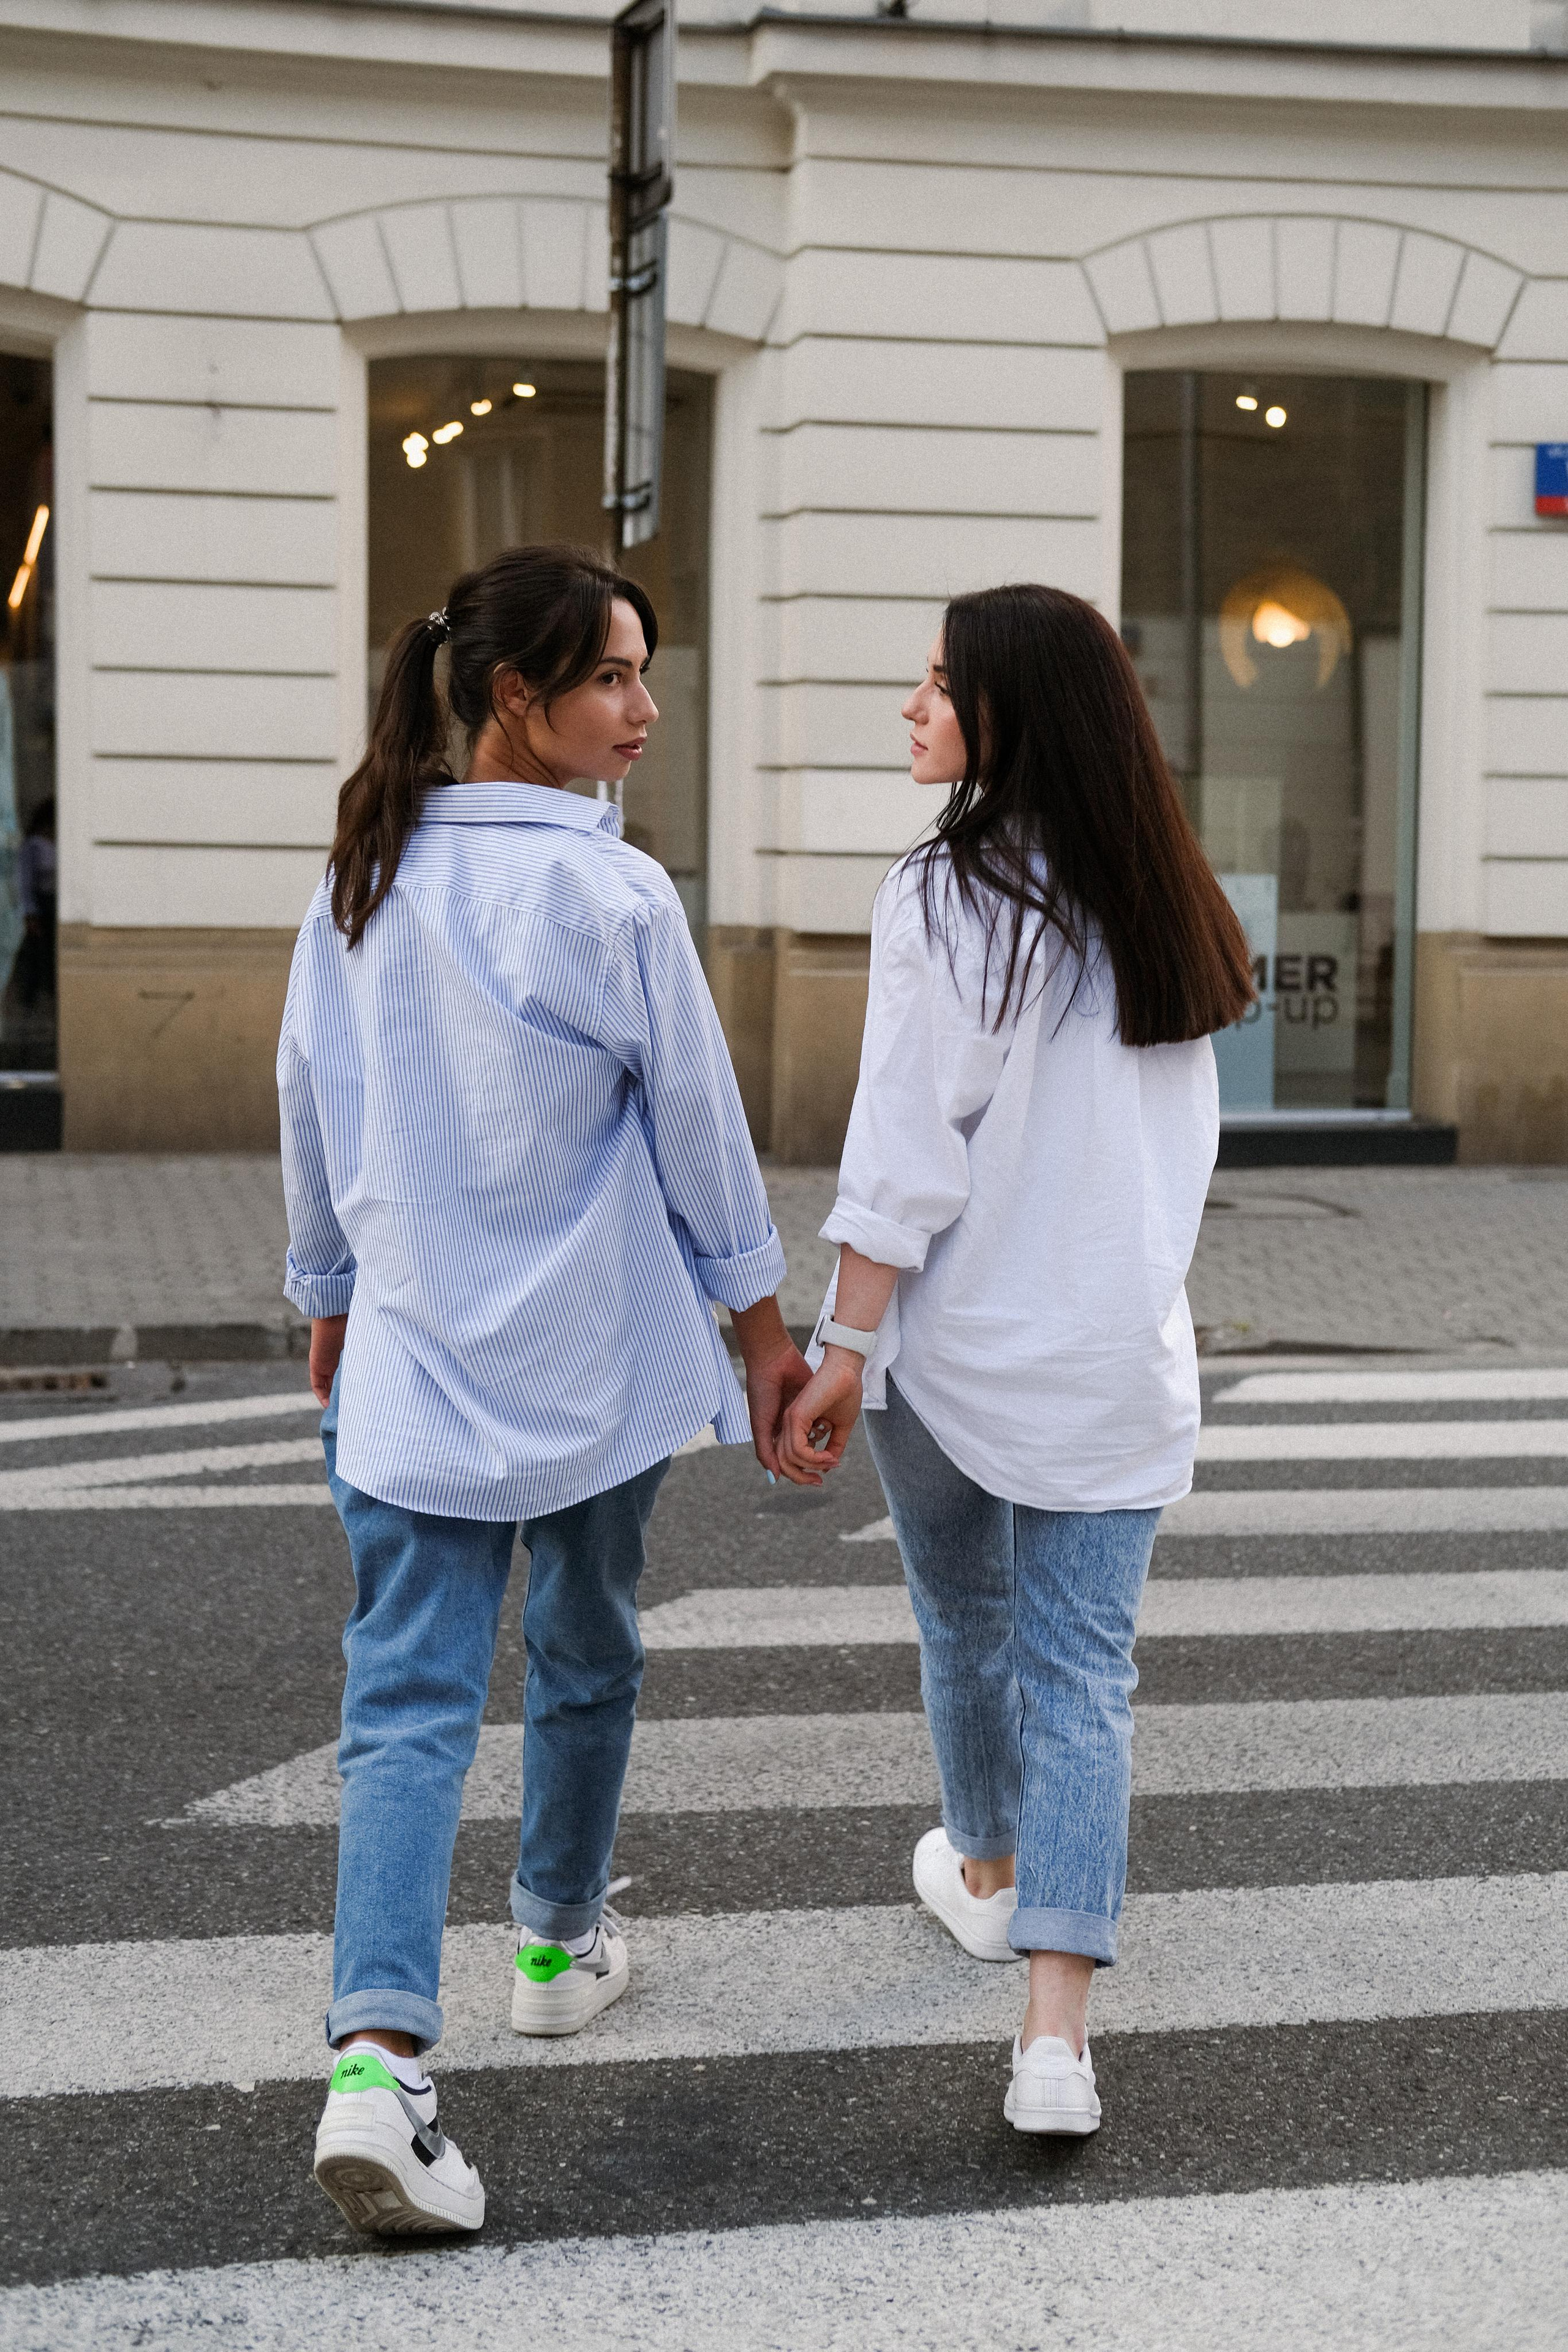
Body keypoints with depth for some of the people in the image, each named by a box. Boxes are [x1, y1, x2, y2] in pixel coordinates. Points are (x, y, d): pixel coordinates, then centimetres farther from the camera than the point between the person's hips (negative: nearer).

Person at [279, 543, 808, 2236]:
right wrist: (765, 1329, 4)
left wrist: (330, 1320, 23)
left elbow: (313, 1127, 10)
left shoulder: (359, 889, 1)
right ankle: (560, 1942, 39)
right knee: (585, 1658, 20)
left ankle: (378, 2051, -15)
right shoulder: (611, 895, -15)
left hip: (410, 1367, 3)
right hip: (594, 1365, -3)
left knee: (407, 1699, -1)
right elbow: (699, 1131, -8)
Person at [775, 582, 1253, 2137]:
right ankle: (1055, 2032, -7)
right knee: (1082, 1672, 2)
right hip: (1119, 1361, 3)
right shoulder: (1162, 905, 4)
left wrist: (843, 1346, -14)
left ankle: (985, 1873, 45)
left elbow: (907, 1152, -17)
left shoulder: (948, 899, -13)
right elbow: (1183, 1145, 9)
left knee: (964, 1621, 20)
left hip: (955, 1347, -3)